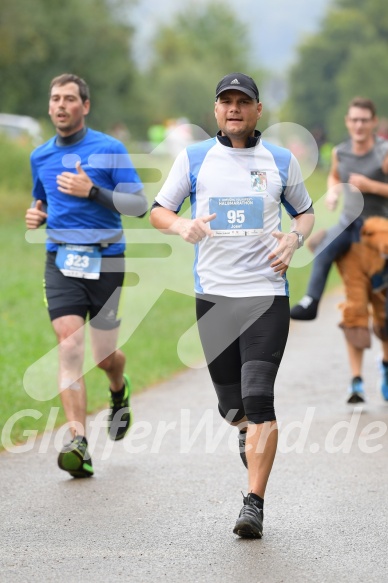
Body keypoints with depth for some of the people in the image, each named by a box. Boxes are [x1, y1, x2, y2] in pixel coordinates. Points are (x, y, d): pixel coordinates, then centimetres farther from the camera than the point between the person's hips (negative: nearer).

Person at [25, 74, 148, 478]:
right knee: (69, 345, -17)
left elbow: (140, 205, -5)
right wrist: (37, 216, 4)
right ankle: (78, 441, -23)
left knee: (104, 356, 3)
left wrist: (92, 191, -18)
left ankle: (119, 392, 41)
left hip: (106, 260, -2)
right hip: (61, 261, 2)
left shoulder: (110, 149, -2)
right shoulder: (40, 156, 11)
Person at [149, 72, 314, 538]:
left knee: (258, 399, -14)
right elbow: (159, 210, 11)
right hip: (213, 293, 1)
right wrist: (181, 226, -11)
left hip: (266, 292, -1)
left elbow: (305, 211, 19)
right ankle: (247, 433, 41)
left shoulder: (281, 161, 7)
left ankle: (254, 503, -13)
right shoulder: (193, 158, 7)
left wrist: (294, 239, -3)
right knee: (230, 403, 4)